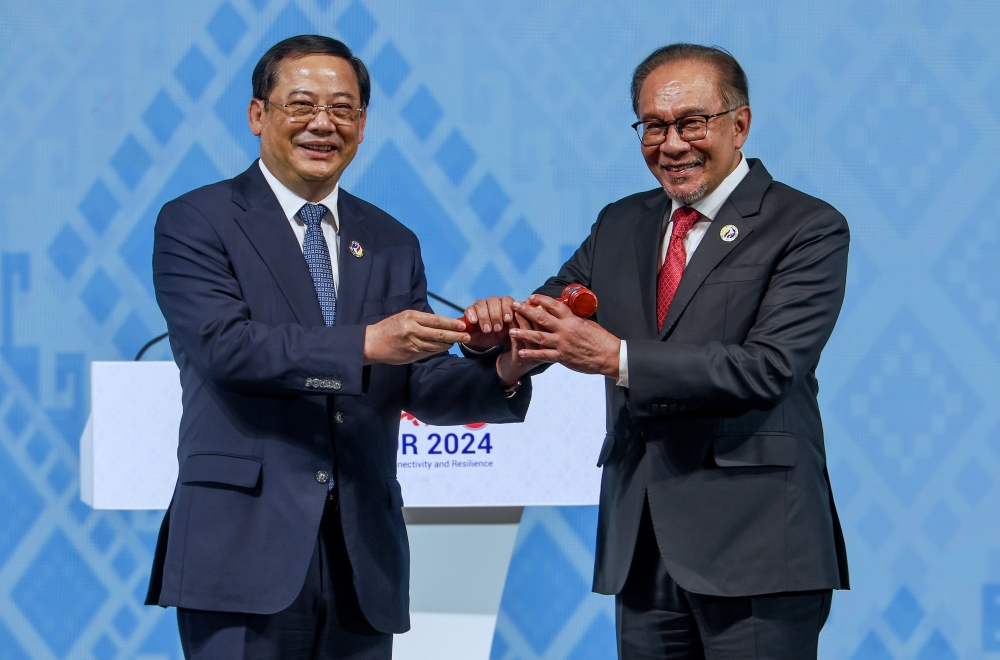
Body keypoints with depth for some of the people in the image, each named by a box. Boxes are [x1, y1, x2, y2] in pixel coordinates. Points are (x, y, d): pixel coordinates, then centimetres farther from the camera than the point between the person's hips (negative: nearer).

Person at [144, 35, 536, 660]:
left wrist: (501, 375, -11)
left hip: (363, 555, 5)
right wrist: (366, 345, -24)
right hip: (245, 548, -5)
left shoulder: (393, 244, 16)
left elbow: (419, 386, 10)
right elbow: (225, 346, -15)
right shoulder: (196, 223, 1)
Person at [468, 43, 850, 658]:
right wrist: (501, 321, -11)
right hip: (641, 549, 6)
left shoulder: (807, 227, -5)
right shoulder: (621, 225, 16)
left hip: (754, 548, -5)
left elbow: (767, 368, -16)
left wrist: (617, 358, -22)